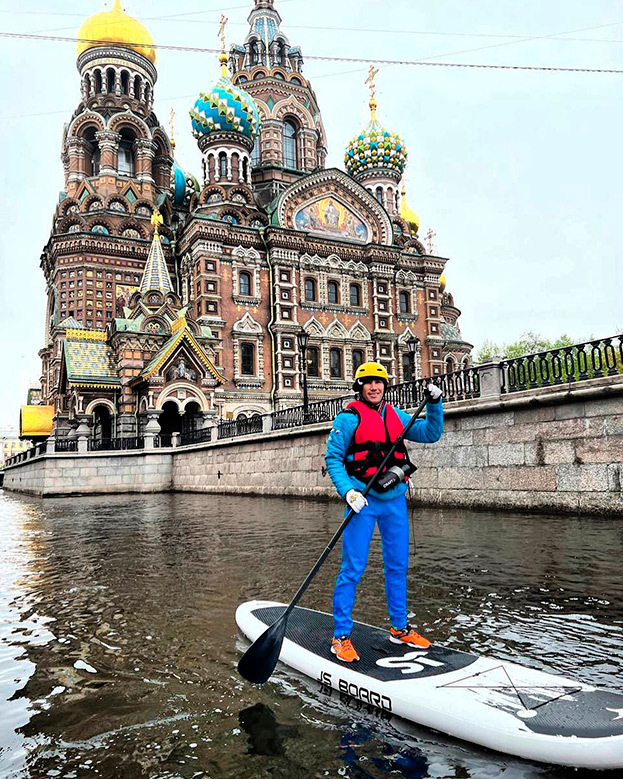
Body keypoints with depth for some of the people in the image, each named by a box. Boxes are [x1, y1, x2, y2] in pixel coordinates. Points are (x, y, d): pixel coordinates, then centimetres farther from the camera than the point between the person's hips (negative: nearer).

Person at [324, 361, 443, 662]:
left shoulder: (396, 415, 10)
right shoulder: (348, 417, -6)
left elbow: (430, 434, 11)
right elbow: (332, 458, -8)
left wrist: (435, 404, -3)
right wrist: (348, 491, -20)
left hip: (395, 500, 6)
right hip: (363, 501, -6)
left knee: (398, 566, 14)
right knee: (352, 568, -4)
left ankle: (399, 628, 30)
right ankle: (341, 636, 9)